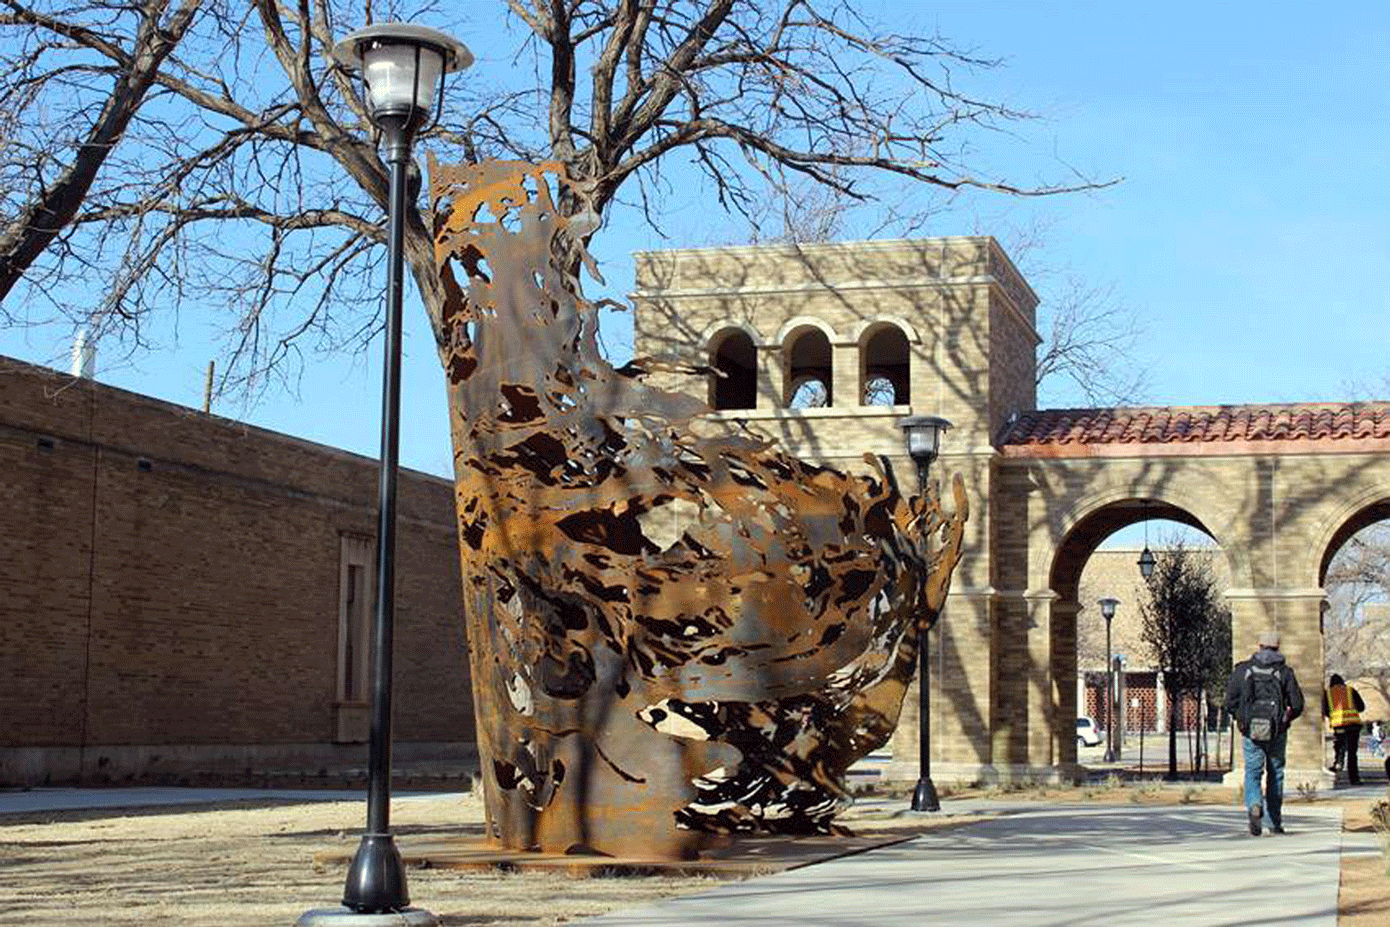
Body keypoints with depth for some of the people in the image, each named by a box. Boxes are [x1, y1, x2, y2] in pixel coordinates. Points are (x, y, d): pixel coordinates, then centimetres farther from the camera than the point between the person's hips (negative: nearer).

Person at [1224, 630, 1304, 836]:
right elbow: (1297, 704, -1)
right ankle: (1274, 821, 16)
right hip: (1277, 732, 0)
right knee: (1275, 775, 12)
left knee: (1253, 773, 3)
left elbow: (1230, 701, 1)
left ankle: (1254, 804, -26)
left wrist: (1241, 719, 17)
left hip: (1252, 731, 0)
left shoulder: (1243, 669, 4)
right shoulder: (1285, 672, 2)